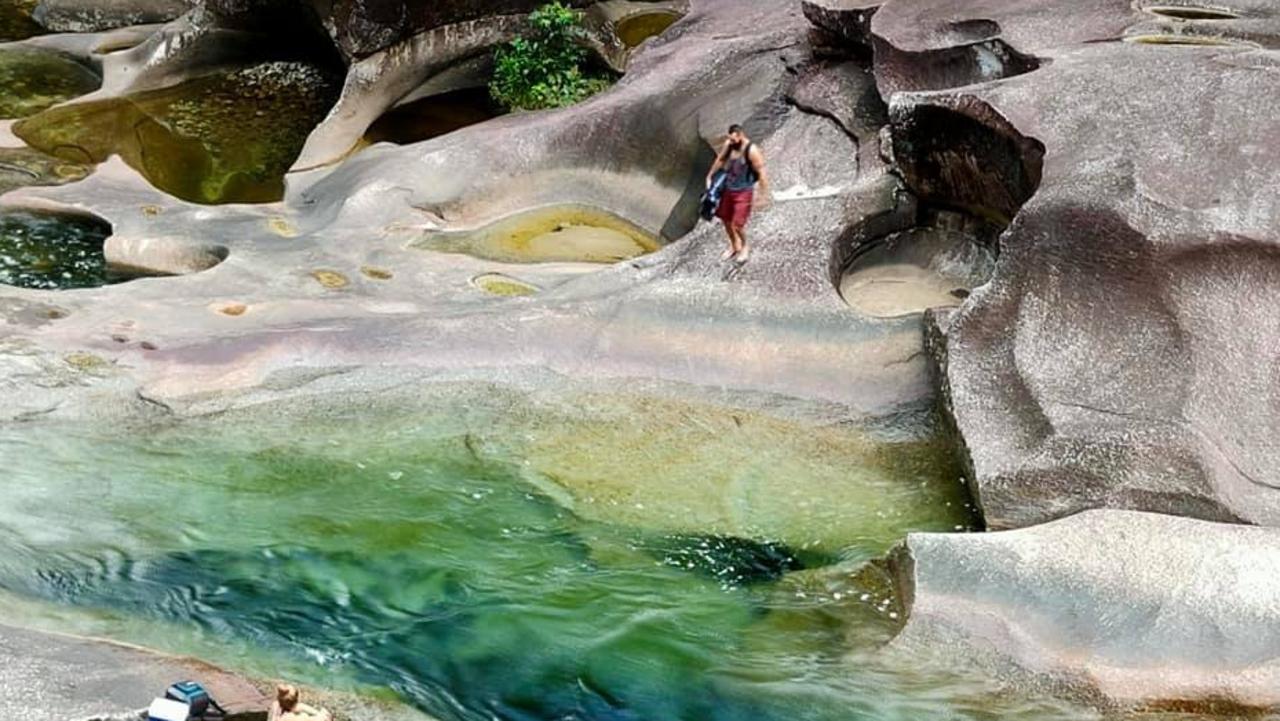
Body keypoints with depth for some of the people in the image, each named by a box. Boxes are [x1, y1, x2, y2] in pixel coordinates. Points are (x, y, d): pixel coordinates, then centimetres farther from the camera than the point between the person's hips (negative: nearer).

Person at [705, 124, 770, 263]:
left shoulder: (752, 151, -23)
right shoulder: (728, 145, -6)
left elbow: (761, 173, -19)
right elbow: (720, 160, 14)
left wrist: (764, 196, -19)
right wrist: (710, 176, 24)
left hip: (743, 192, -6)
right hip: (728, 189, 6)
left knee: (737, 225, -7)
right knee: (726, 220, 15)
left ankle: (745, 246, 23)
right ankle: (734, 246, 40)